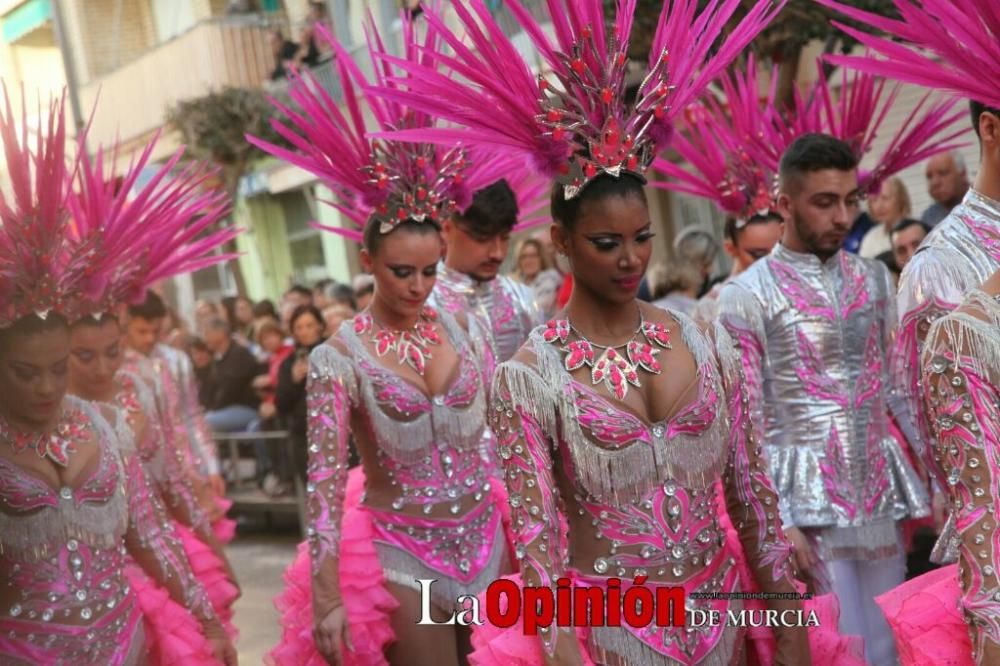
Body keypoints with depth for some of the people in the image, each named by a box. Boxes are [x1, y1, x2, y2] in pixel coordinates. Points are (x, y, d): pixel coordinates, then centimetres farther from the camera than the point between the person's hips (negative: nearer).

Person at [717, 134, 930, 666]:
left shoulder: (874, 280, 10)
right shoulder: (746, 296, -6)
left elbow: (897, 390, 14)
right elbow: (746, 422, -8)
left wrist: (928, 488, 8)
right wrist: (777, 522, -14)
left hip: (882, 500, 5)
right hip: (807, 502, -5)